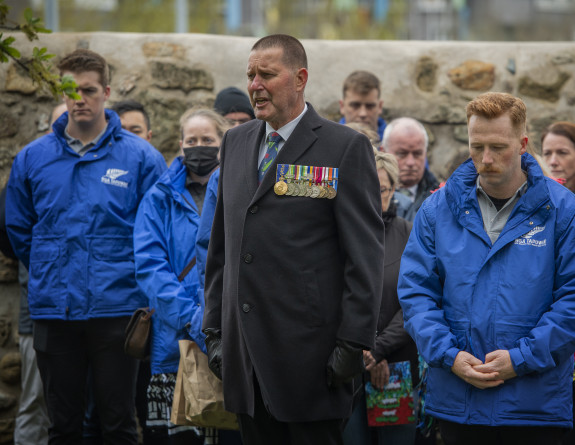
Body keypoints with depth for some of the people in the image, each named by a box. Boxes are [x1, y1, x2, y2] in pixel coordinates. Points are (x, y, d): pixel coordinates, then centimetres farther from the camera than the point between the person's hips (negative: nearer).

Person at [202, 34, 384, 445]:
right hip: (245, 356, 6)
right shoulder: (236, 142, 14)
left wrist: (353, 345, -13)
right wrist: (215, 330, 14)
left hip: (309, 358, -6)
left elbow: (365, 254, -8)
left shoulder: (346, 148, -5)